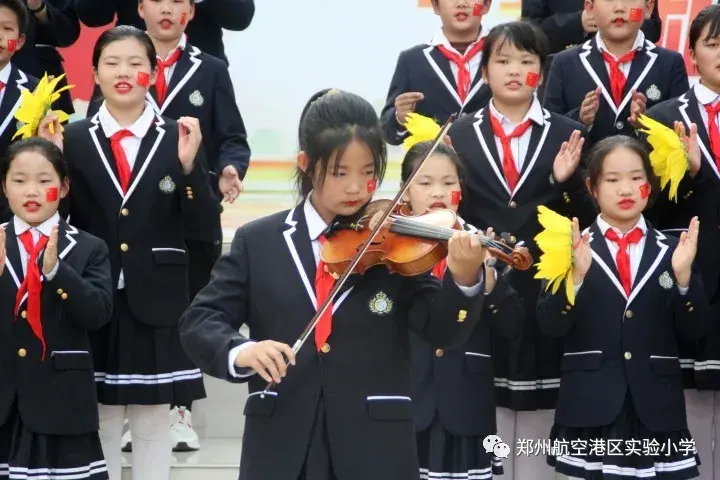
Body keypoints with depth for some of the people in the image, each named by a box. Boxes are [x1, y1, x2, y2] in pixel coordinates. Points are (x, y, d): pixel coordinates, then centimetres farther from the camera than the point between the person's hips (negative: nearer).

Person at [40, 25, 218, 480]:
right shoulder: (74, 139, 1)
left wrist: (189, 166, -19)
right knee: (98, 422, 8)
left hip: (156, 302, 0)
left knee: (153, 423, 9)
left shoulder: (179, 138, -1)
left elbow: (204, 225, -5)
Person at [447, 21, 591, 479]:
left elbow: (585, 220, -1)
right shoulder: (458, 136, 5)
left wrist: (565, 181, -17)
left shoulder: (567, 135, 3)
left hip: (544, 294, 0)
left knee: (537, 440, 8)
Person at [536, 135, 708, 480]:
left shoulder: (671, 251, 8)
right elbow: (550, 325, -5)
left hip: (656, 411, 2)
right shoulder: (573, 248, 3)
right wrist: (577, 275, -19)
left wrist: (683, 275, -11)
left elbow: (695, 331, 3)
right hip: (590, 409, -1)